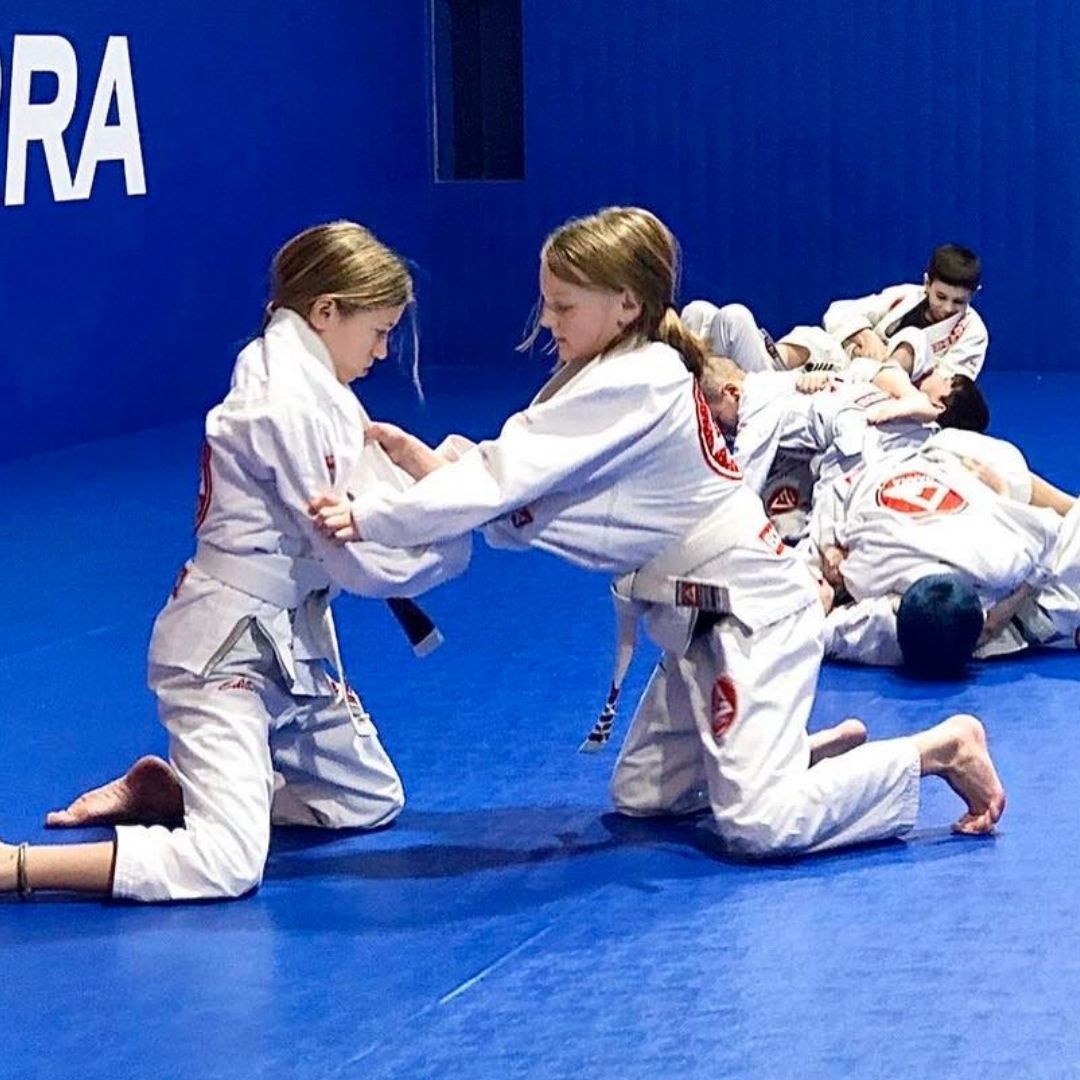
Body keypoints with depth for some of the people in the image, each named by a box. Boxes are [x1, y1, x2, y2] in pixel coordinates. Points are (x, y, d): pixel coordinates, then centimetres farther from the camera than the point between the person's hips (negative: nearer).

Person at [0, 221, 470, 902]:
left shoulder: (305, 378, 7)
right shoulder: (291, 407, -23)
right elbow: (354, 557, -19)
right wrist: (456, 543, -6)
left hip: (287, 637, 11)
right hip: (227, 648, -10)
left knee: (371, 803, 20)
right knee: (226, 865, -22)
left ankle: (167, 790, 23)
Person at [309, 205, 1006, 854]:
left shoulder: (635, 386, -22)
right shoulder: (616, 379, 7)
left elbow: (513, 479, -26)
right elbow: (519, 493, 3)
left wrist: (371, 517, -26)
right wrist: (415, 456, -11)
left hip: (752, 612, -10)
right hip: (701, 617, 10)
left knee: (761, 828, -20)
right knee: (641, 799, 15)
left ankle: (941, 747, -2)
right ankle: (827, 748, 24)